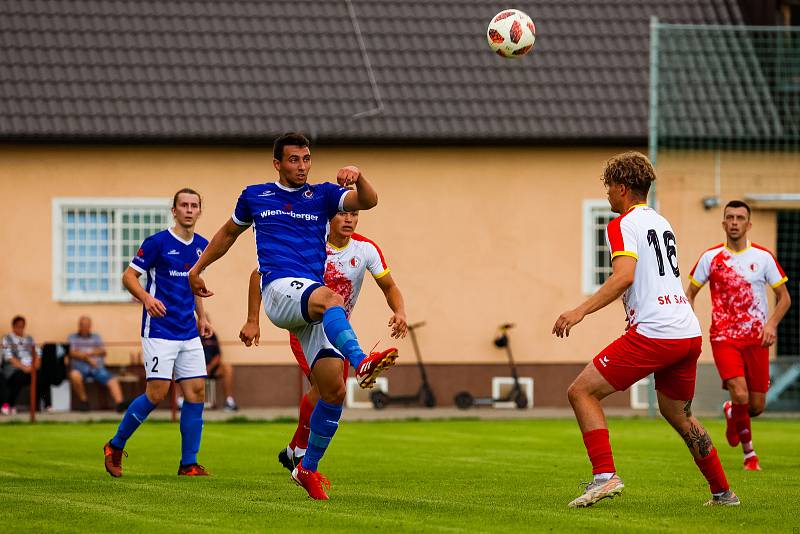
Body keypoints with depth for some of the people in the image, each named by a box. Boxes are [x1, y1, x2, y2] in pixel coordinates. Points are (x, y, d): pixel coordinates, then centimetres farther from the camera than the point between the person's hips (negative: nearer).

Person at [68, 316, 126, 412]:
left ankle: (119, 403, -45)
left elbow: (103, 351, 9)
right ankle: (83, 400, -19)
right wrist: (87, 358, -11)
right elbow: (72, 353, 0)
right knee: (75, 375, -38)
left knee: (112, 381, -26)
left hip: (98, 368, 2)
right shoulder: (72, 338, 17)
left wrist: (87, 353, -6)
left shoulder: (96, 337, 25)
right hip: (80, 368, -2)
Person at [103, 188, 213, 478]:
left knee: (196, 391, -2)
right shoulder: (158, 242, -8)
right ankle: (115, 446, 8)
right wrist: (146, 298, -25)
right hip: (159, 331, -6)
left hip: (189, 334, 6)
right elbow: (129, 276, -7)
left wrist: (202, 316, 17)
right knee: (157, 393, -11)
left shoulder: (202, 246, 11)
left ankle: (189, 463, 4)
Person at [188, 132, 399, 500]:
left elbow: (368, 201, -3)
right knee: (331, 298, -39)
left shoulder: (323, 195, 15)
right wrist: (198, 268, 36)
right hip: (280, 288, -3)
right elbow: (228, 232, 33)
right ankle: (361, 362, -66)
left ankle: (308, 468, 12)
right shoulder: (254, 197, 16)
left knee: (334, 389, -5)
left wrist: (358, 179, -23)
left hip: (314, 300, 3)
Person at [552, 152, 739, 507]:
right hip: (689, 332, 9)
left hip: (653, 333, -8)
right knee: (678, 414, 25)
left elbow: (624, 276, -20)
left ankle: (605, 475, -18)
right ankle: (722, 492, 27)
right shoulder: (662, 223, 21)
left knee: (581, 392, -4)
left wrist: (581, 311, -23)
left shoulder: (623, 225, -4)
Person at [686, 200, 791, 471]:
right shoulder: (711, 257, 2)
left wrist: (772, 324, -11)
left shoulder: (763, 257, 2)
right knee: (740, 395, -20)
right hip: (724, 337, -2)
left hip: (756, 338, 2)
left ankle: (731, 413, 38)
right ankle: (749, 453, 4)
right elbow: (690, 293, 12)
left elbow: (784, 298, 7)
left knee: (756, 406, 1)